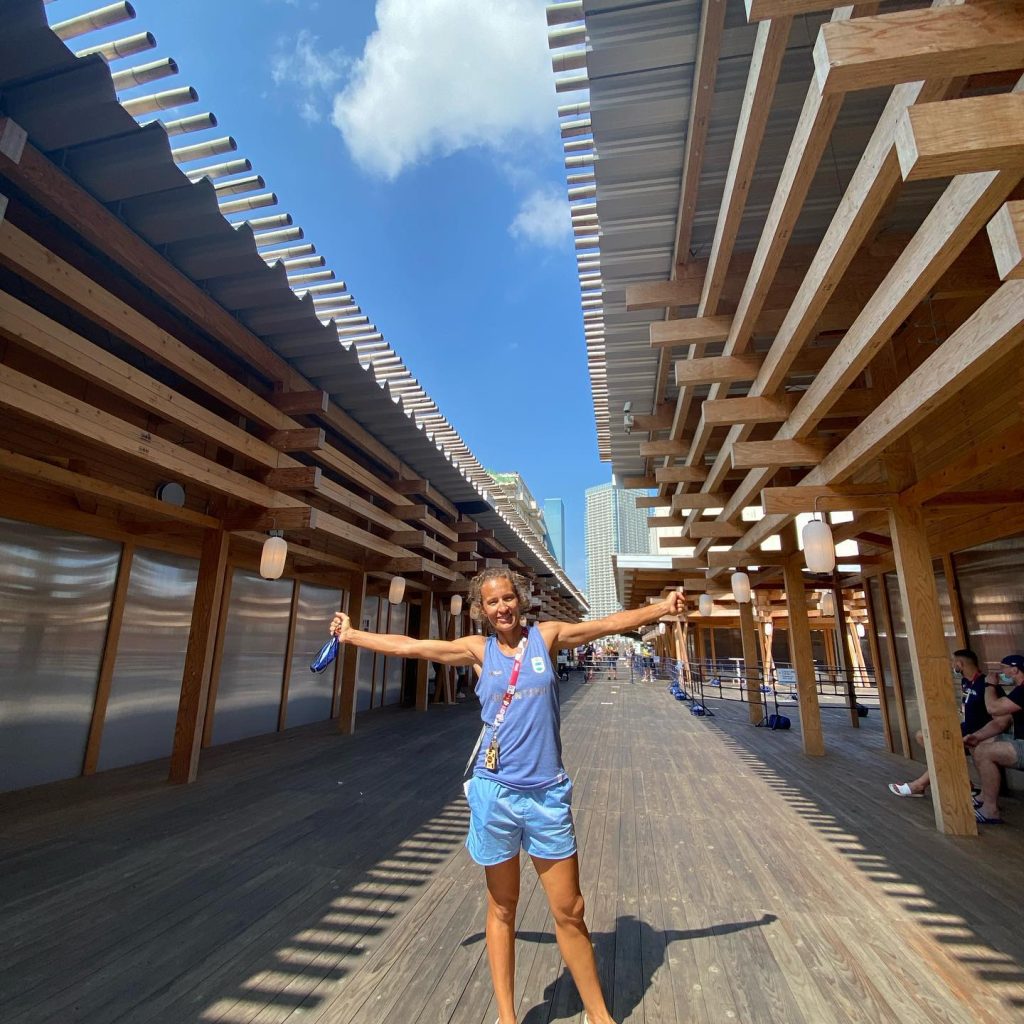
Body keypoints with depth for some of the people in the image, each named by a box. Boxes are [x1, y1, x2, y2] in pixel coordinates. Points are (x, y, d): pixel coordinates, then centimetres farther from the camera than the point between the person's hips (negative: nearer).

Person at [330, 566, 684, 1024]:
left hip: (547, 793, 0)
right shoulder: (478, 650, -1)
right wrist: (351, 634, 9)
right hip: (495, 792, 0)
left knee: (570, 911, 11)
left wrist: (662, 607, 4)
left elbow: (612, 623, 5)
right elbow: (407, 646, 4)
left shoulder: (547, 636, -1)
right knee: (501, 909, 17)